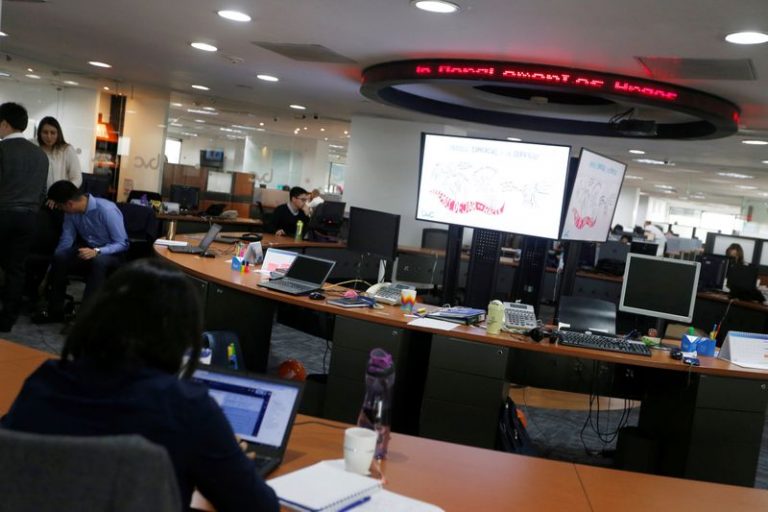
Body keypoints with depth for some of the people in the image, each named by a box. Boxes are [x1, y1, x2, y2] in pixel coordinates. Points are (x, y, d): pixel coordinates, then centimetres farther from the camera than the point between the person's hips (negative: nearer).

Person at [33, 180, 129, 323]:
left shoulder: (107, 210, -26)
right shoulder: (71, 212, -7)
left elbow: (123, 244, -23)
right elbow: (66, 240, 2)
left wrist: (97, 251, -37)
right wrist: (52, 266, -3)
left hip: (112, 253, -6)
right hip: (88, 248, 6)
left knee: (98, 262, -39)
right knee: (60, 257, -23)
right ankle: (55, 310, -9)